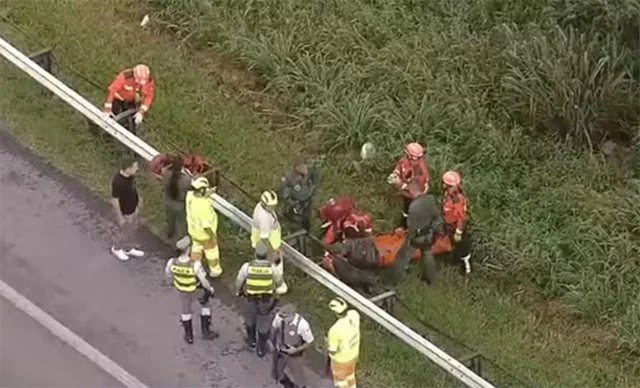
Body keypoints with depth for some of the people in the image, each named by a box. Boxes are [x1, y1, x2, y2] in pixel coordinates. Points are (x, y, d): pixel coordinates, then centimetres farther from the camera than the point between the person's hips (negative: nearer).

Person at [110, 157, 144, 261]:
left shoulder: (130, 175, -13)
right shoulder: (118, 182, -38)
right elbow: (114, 201, -29)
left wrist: (138, 198, 18)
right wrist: (120, 217, -21)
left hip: (133, 208, 8)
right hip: (124, 212, -8)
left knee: (132, 230, 25)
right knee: (125, 232, 15)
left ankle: (129, 249, 47)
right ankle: (117, 249, 42)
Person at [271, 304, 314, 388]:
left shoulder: (302, 325, -33)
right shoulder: (279, 317, -24)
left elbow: (309, 342, -17)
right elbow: (274, 328, 0)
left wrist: (296, 350, -23)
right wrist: (274, 343, 5)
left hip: (294, 355, -4)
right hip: (280, 353, 4)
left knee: (297, 379, 14)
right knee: (282, 376, 26)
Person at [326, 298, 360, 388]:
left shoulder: (335, 330, -43)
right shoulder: (354, 314, -25)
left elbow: (332, 351, -26)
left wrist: (327, 340, -10)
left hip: (341, 359, -6)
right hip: (353, 353, 6)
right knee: (350, 375, 35)